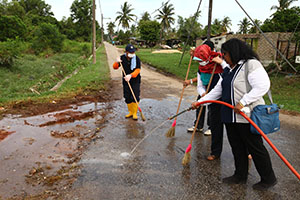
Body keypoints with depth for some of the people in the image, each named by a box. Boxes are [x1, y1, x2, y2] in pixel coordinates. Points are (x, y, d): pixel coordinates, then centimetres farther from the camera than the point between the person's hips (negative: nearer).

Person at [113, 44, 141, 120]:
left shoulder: (136, 58, -12)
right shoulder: (122, 58, -1)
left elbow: (137, 70, -20)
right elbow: (115, 67, 1)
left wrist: (130, 75, -38)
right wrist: (117, 62, -22)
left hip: (135, 81, -3)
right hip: (126, 81, 3)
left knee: (135, 97, -8)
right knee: (127, 98, 8)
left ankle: (135, 113, 5)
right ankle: (130, 112, 25)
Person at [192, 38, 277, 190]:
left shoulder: (251, 64, -13)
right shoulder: (228, 70, 15)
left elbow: (262, 86, -24)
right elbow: (217, 90, 17)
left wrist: (243, 102, -27)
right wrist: (200, 102, 13)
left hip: (247, 116, -8)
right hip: (230, 116, 9)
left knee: (255, 147, 3)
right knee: (237, 147, 15)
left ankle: (268, 179, 22)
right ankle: (241, 176, 30)